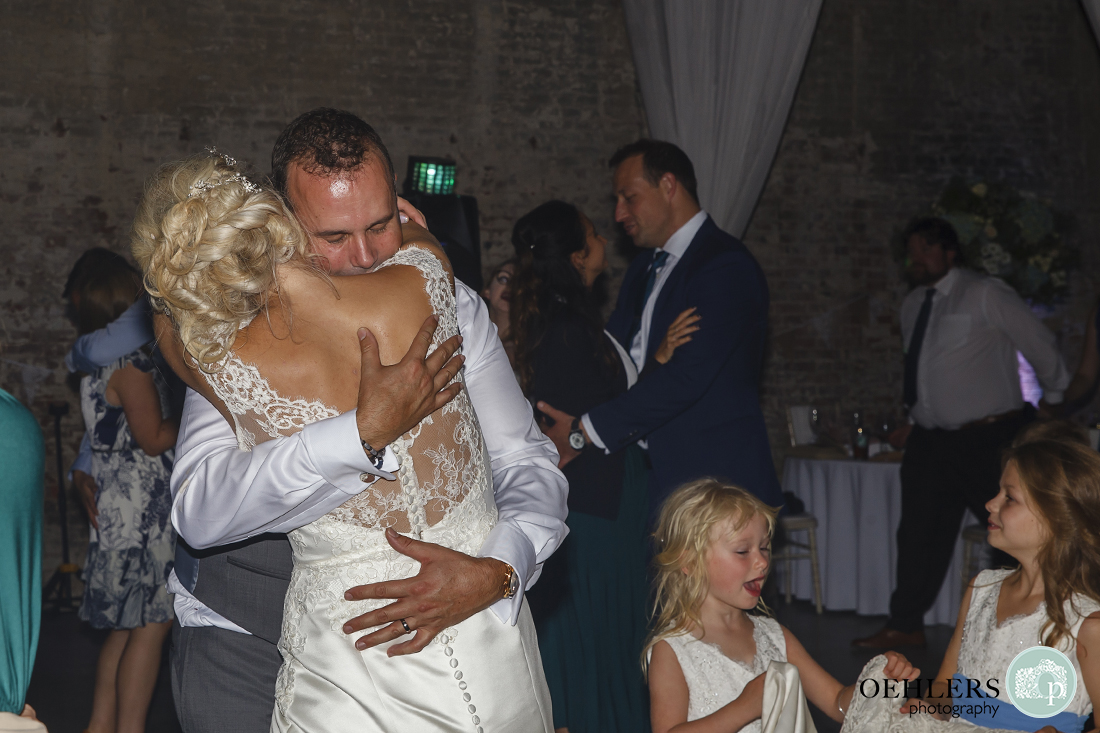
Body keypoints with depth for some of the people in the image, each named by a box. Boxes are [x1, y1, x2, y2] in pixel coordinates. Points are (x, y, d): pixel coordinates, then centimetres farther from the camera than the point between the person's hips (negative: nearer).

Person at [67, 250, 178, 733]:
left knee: (127, 624, 16)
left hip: (116, 510, 10)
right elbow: (153, 438, -16)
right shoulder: (130, 364, -16)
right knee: (152, 624, -5)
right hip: (143, 515, -10)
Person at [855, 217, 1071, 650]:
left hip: (989, 440, -6)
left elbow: (1041, 347, -1)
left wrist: (1056, 404, 10)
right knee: (920, 533, 7)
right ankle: (905, 626, 16)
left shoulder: (985, 296, -8)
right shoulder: (913, 305, 13)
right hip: (933, 440, 6)